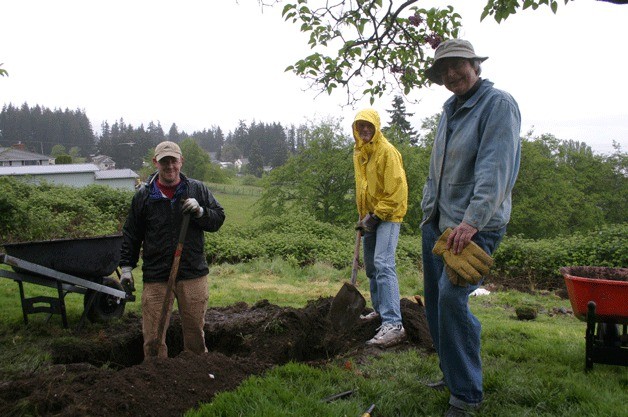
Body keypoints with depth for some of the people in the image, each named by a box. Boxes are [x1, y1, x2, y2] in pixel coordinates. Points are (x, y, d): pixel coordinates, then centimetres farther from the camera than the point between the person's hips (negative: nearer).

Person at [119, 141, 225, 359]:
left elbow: (218, 218, 8)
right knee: (153, 336, 1)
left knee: (195, 331, 11)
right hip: (155, 277, 0)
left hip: (193, 275, 1)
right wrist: (126, 266, 5)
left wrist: (200, 212, -11)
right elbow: (131, 234, 10)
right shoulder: (143, 195, 6)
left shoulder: (197, 189, 6)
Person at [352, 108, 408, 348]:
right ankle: (380, 310, 32)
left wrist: (377, 215, -17)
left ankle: (393, 325, -25)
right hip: (370, 217, 9)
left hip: (388, 216, -9)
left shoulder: (387, 151, -14)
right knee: (371, 267, 16)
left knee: (383, 265, -22)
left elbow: (396, 189, -18)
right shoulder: (358, 153, 13)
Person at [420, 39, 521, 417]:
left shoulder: (498, 103, -10)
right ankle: (454, 374, 27)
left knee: (452, 296, -18)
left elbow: (495, 169, -21)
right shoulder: (450, 109, 16)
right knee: (435, 299, 11)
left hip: (476, 224, -9)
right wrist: (430, 208, 17)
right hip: (437, 220, 9)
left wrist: (472, 220, -29)